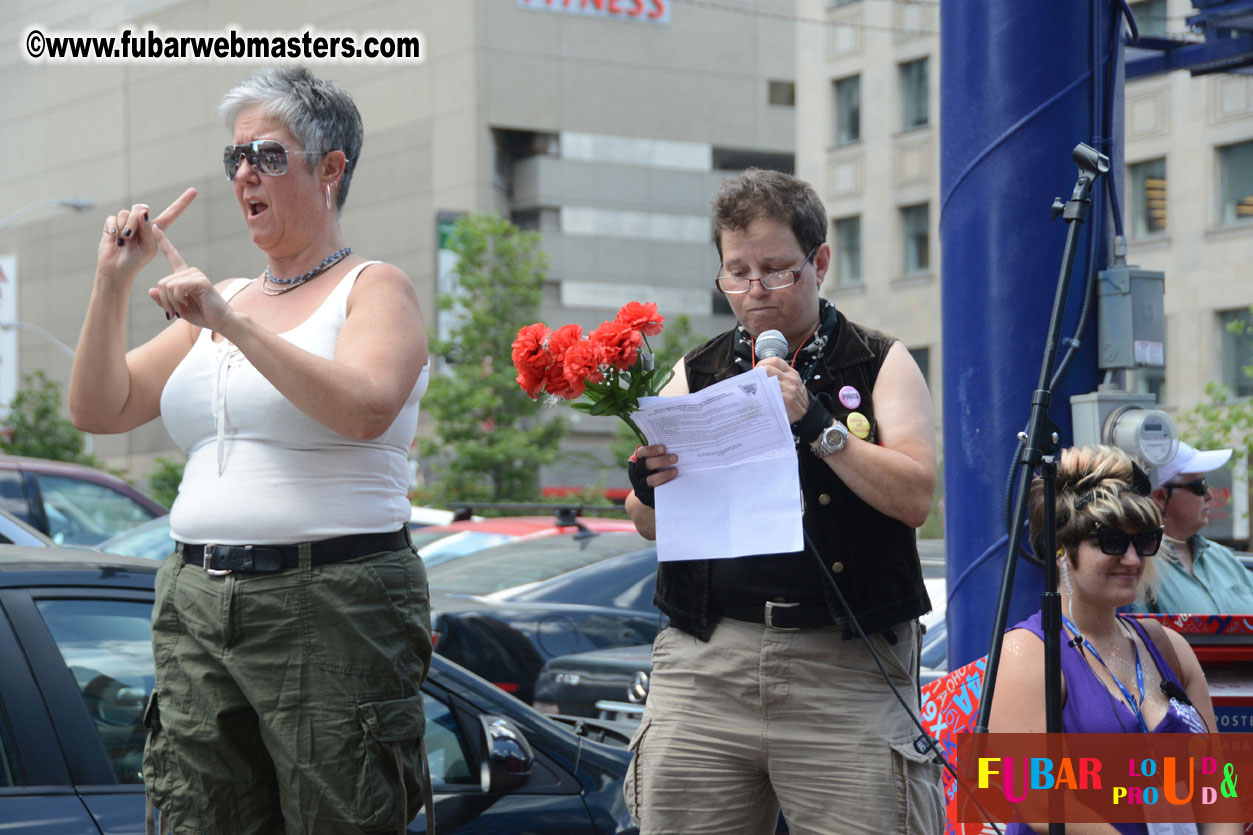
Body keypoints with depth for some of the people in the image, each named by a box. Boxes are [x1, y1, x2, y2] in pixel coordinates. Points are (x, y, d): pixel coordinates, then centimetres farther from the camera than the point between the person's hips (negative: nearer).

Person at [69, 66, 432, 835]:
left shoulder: (375, 288, 1)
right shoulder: (219, 300, 19)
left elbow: (366, 408, -20)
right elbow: (101, 410, 15)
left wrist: (231, 323, -21)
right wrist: (112, 285, 2)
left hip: (330, 606, -6)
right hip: (198, 605, 6)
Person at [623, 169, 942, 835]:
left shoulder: (880, 365, 8)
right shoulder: (694, 373, 16)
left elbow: (914, 497, -5)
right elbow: (650, 528, 14)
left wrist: (817, 423, -15)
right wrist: (649, 487, -9)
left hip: (844, 671, -2)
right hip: (704, 666, 3)